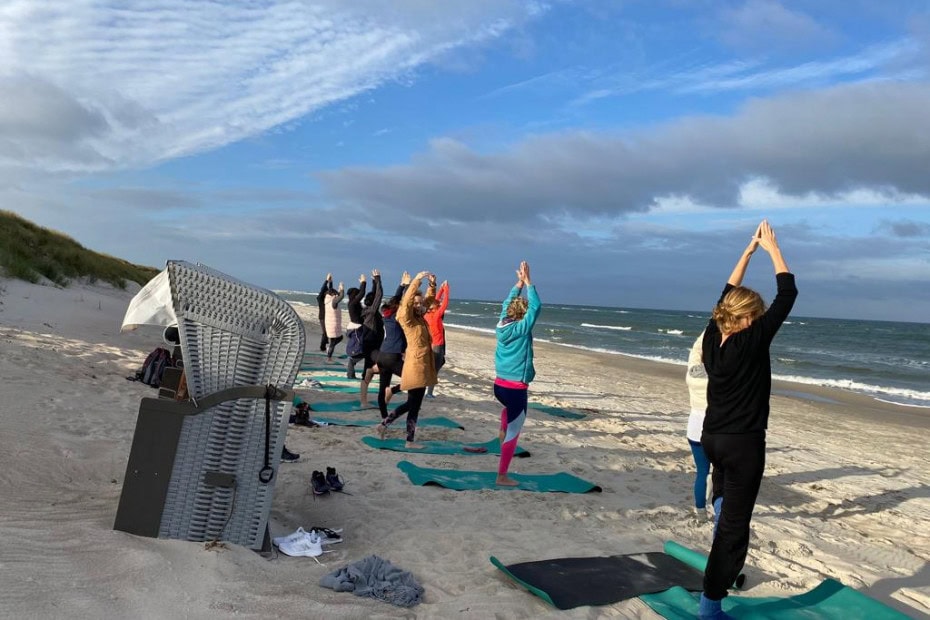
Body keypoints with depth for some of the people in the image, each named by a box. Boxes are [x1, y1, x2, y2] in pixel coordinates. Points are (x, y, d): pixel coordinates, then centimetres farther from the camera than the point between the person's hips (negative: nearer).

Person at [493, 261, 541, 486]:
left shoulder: (502, 326, 3)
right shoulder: (521, 329, -15)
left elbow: (508, 302, 18)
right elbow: (536, 306, -12)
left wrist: (519, 283, 17)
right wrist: (527, 281, -6)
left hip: (499, 385, 8)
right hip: (516, 389, -8)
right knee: (513, 433, 3)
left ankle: (503, 429, 32)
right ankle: (502, 476, 7)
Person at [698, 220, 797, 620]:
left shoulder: (712, 336, -1)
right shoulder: (752, 341, -17)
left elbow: (728, 293, 13)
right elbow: (787, 293, -10)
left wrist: (749, 249, 15)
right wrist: (772, 247, 0)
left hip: (711, 436, 7)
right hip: (743, 443, -6)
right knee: (733, 527, 3)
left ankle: (720, 503, 26)